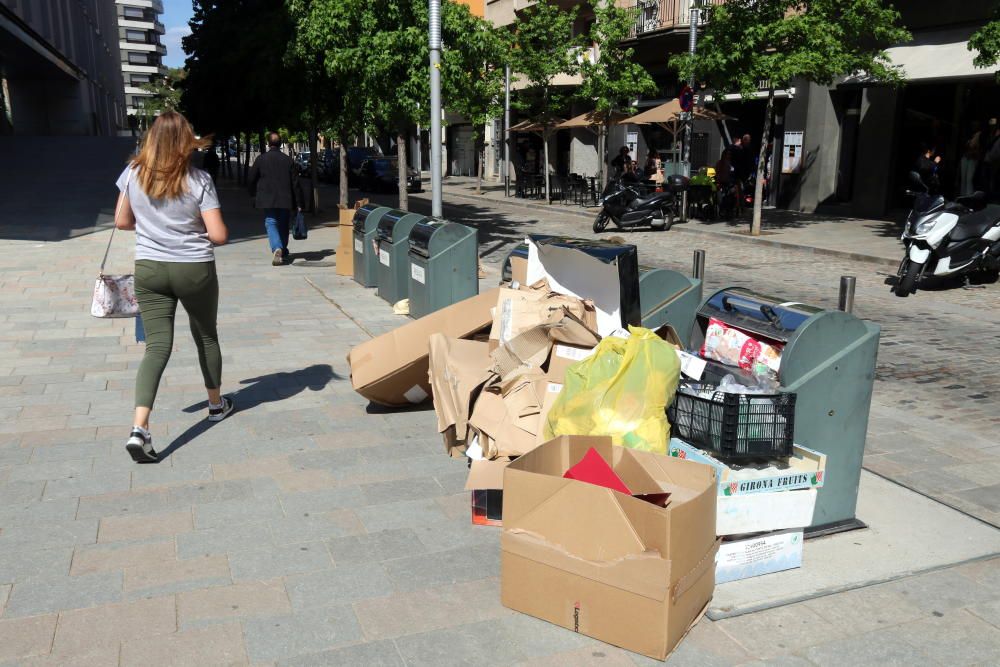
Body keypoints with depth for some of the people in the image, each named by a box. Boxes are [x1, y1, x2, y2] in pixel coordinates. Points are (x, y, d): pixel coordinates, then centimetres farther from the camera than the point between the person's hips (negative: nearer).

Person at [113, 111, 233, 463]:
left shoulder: (133, 174, -2)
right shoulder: (198, 180, -11)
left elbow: (122, 222, 8)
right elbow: (219, 235, -14)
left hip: (149, 269, 2)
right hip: (194, 270, -2)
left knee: (157, 346, 0)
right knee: (206, 336, 19)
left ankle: (139, 429, -15)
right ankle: (217, 403, 37)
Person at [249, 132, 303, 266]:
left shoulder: (261, 159, -4)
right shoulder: (288, 160, 0)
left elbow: (251, 180, 1)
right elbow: (295, 183, 0)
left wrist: (254, 195, 19)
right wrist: (298, 203, 4)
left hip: (267, 200, -2)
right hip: (285, 200, 2)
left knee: (270, 223, -1)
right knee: (283, 225, 15)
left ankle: (277, 248, -25)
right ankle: (283, 253, 23)